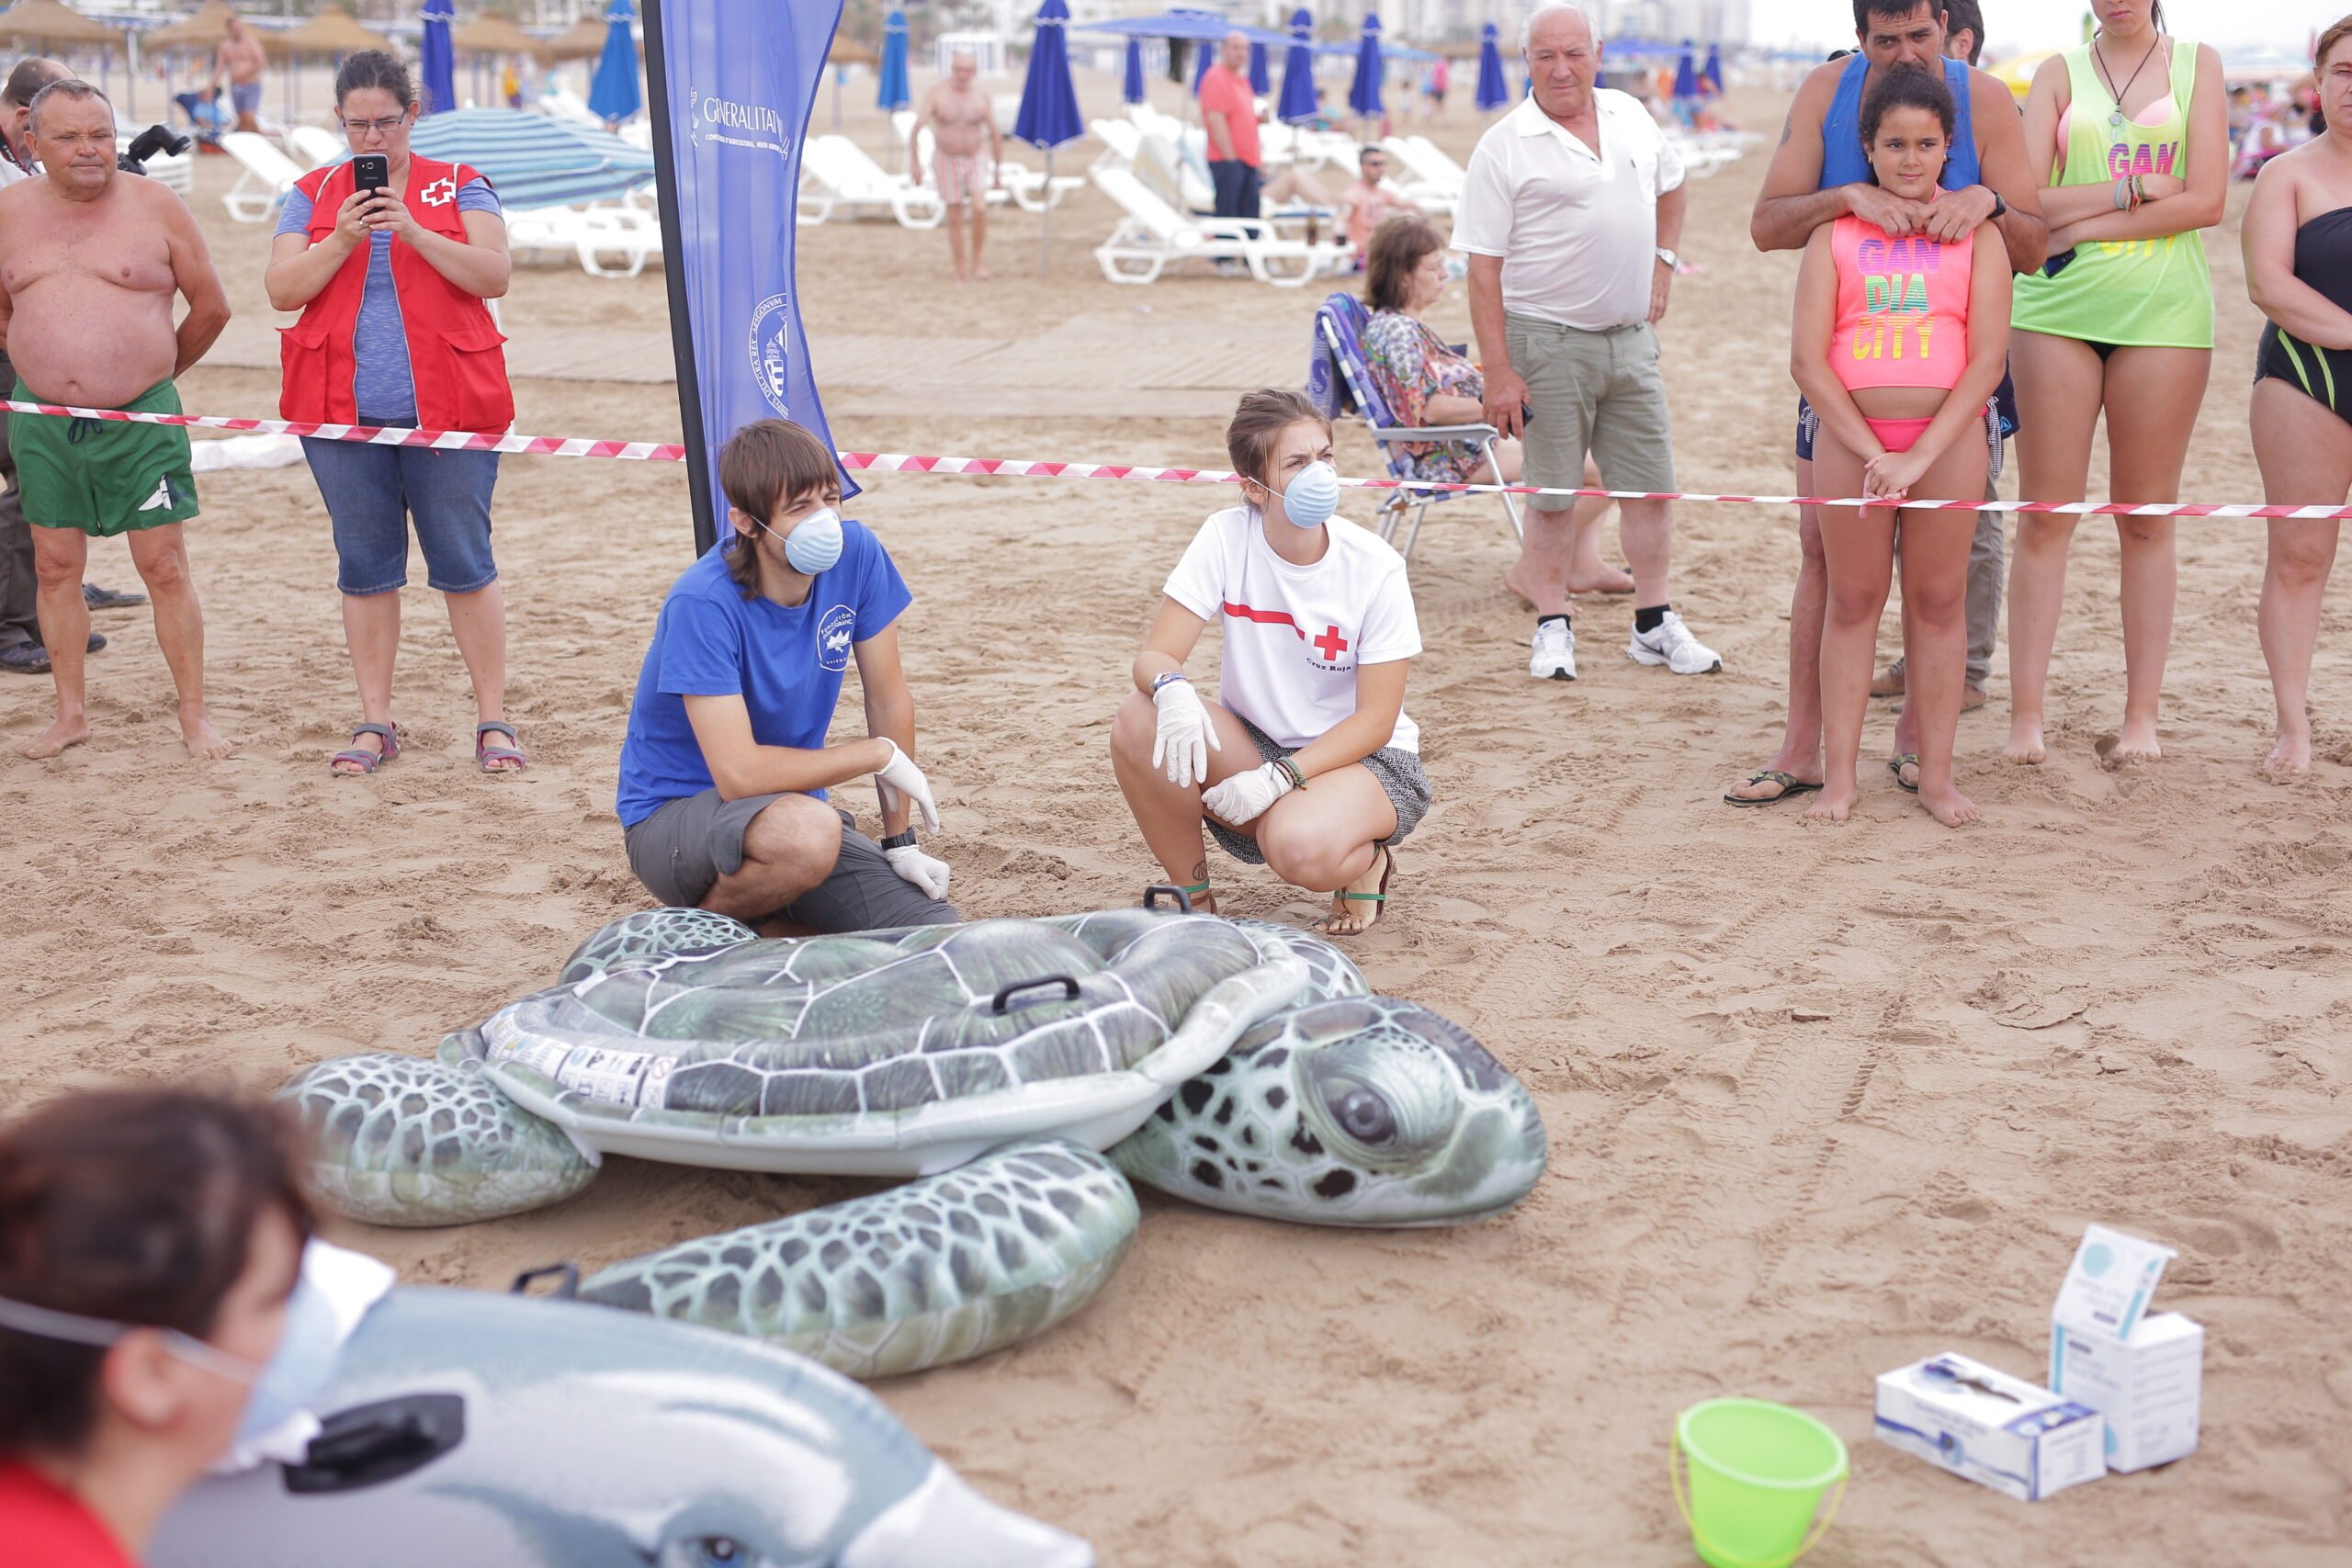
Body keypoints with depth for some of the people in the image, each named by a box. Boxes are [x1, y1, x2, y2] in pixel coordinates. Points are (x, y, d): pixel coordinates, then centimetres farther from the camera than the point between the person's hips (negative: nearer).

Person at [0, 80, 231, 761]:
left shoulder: (156, 207, -2)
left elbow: (211, 306, 5)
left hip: (141, 419, -3)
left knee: (165, 566, -2)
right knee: (55, 566, 8)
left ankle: (194, 713, 6)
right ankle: (70, 713, 19)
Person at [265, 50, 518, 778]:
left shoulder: (459, 187, 5)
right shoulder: (313, 193, 10)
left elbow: (494, 276, -7)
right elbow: (281, 288, 1)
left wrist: (415, 232, -18)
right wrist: (342, 239, -14)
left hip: (446, 410, -2)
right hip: (343, 413, 2)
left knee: (465, 565, 0)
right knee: (365, 568, 8)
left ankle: (493, 720, 9)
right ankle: (375, 723, 16)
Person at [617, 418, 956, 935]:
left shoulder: (856, 554, -9)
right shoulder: (702, 604, -24)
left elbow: (889, 701, 1)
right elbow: (739, 773, -30)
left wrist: (900, 846, 1)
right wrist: (881, 756, -19)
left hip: (789, 800, 6)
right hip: (673, 815, -6)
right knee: (807, 831, -39)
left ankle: (767, 920, 12)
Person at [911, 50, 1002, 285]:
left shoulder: (981, 96, -5)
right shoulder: (936, 93, -9)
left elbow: (995, 136, 1)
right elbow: (916, 129, -13)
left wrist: (997, 173, 2)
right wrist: (916, 162, -21)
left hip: (973, 160, 0)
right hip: (946, 160, 0)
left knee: (980, 208, -22)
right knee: (954, 218, 2)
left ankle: (976, 259, -4)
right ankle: (961, 273, 11)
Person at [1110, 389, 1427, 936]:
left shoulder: (1375, 567, -17)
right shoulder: (1226, 538, -12)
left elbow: (1375, 719, -15)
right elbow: (1156, 654, -15)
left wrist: (1280, 777, -27)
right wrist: (1172, 689, -40)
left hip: (1364, 757, -3)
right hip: (1251, 744, 3)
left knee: (1300, 848, -37)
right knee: (1139, 719, -26)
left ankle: (1367, 861, 2)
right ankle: (1191, 895, -6)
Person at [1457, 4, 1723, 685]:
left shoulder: (1631, 116, 7)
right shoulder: (1504, 147, -9)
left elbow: (1670, 184, 28)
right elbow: (1483, 269, -11)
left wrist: (1663, 263, 15)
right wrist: (1498, 372, -15)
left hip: (1631, 337, 5)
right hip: (1548, 341, -5)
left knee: (1650, 486, 7)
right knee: (1552, 495, 2)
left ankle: (1655, 625, 18)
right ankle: (1553, 628, 15)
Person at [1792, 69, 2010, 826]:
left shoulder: (1976, 235, 5)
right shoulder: (1836, 234, 5)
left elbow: (1988, 359, -3)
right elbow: (1807, 357, -2)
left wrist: (1920, 456, -12)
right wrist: (1871, 450, -10)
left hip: (1948, 437, 0)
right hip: (1850, 435, 0)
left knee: (1939, 602, 5)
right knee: (1852, 601, 6)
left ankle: (1935, 774, 14)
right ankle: (1840, 775, 11)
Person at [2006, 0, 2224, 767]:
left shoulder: (2197, 64, 9)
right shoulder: (2060, 72, 10)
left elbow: (2207, 200, -4)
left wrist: (2083, 222, -9)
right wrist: (2131, 193, -10)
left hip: (2164, 309, 0)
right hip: (2059, 307, 0)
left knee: (2147, 520, 3)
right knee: (2045, 519, -2)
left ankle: (2142, 715, 9)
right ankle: (2025, 717, 1)